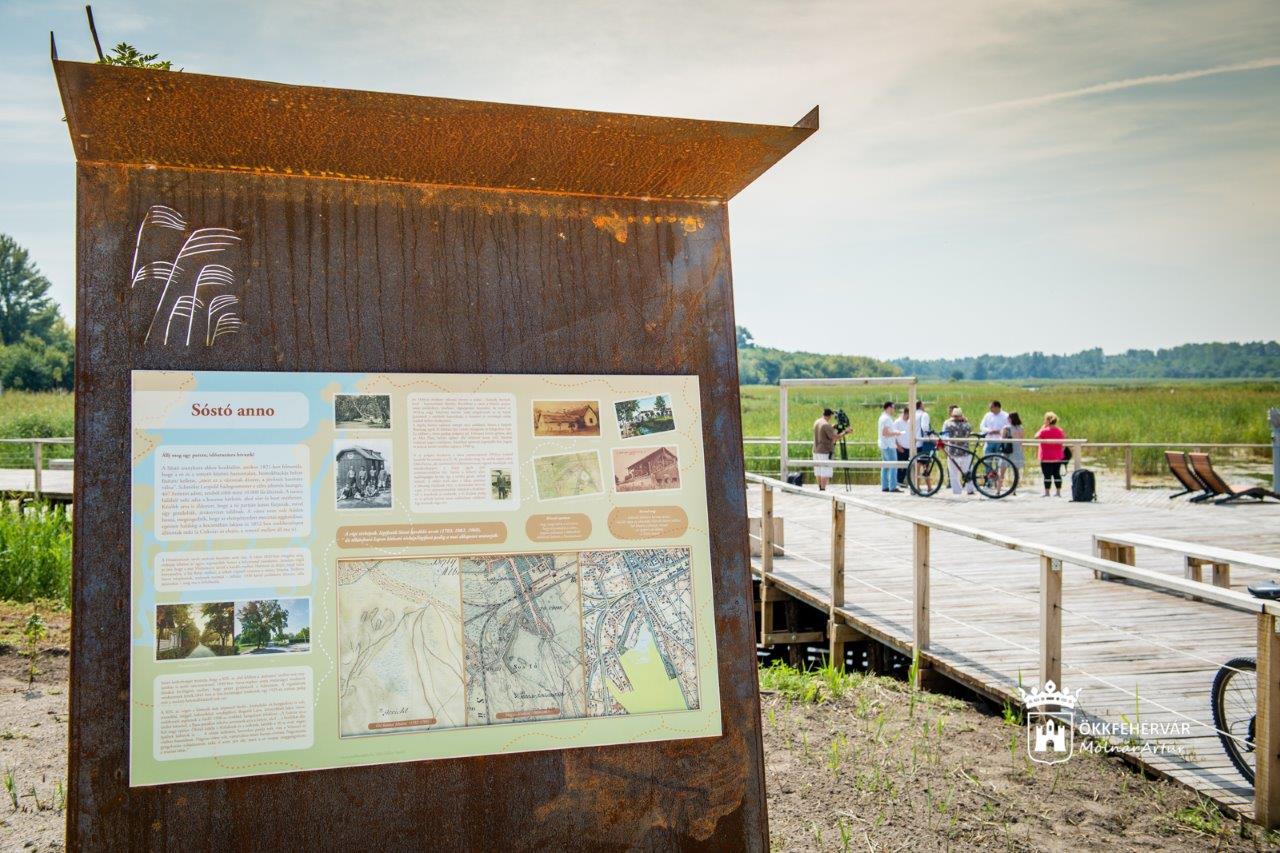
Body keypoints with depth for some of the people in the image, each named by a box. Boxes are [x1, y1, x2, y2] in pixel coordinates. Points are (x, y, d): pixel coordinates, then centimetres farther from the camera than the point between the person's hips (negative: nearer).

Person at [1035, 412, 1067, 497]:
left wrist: (1042, 427, 2)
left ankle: (1047, 492, -1)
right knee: (1057, 474, 9)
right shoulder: (1060, 431, 1)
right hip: (1058, 457, 5)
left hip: (1046, 458, -5)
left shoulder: (1044, 431, -15)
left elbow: (1036, 436, -1)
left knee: (1047, 475, -2)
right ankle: (1058, 492, 11)